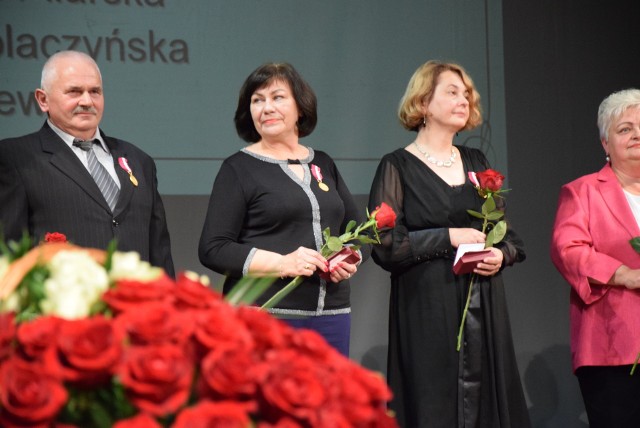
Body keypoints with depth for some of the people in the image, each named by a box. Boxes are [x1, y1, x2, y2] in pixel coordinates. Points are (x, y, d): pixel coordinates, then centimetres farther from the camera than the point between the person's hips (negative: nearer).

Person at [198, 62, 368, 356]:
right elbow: (213, 249, -5)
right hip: (265, 314, -4)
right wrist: (281, 263, -16)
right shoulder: (238, 169, 2)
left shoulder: (324, 165, 16)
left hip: (331, 317, 4)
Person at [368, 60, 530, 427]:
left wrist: (502, 255, -2)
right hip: (427, 312, -4)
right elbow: (385, 245, -8)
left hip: (485, 310, 5)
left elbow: (509, 234, 20)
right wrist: (448, 238, -13)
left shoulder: (477, 163, 15)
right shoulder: (397, 167, 1)